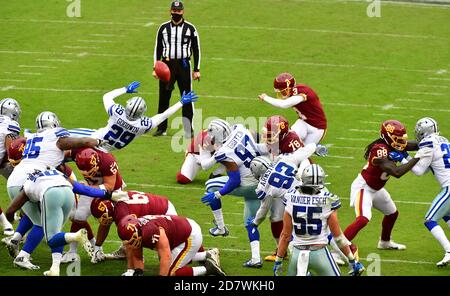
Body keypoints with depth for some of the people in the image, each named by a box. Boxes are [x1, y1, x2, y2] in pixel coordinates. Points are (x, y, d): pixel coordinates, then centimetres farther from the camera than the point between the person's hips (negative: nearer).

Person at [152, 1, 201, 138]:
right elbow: (158, 49, 11)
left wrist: (197, 70, 1)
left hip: (183, 65, -2)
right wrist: (155, 68, 5)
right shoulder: (163, 28, 7)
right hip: (166, 64, 2)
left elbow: (196, 49, 5)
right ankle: (161, 128, 14)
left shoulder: (190, 28, 2)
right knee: (163, 97, 5)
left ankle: (188, 129, 4)